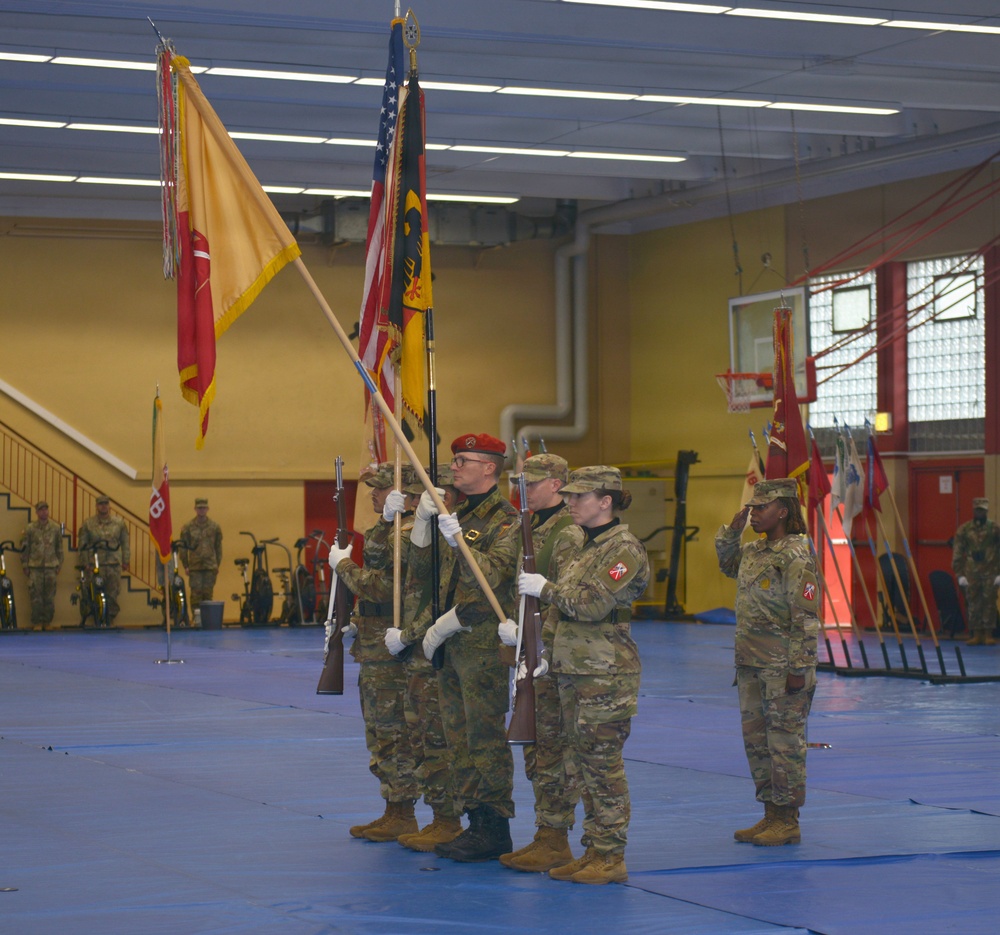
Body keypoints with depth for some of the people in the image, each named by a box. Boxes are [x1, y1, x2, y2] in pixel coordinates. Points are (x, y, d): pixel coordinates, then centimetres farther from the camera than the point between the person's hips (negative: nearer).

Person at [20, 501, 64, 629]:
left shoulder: (56, 528, 7)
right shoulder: (30, 529, 2)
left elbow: (59, 548, 13)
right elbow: (24, 548, 5)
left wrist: (59, 565, 9)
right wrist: (25, 566, 3)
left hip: (51, 567, 2)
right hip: (35, 568, -1)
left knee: (50, 597, 3)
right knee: (35, 596, -3)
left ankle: (47, 622, 12)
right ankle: (36, 623, 4)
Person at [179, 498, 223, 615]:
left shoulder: (214, 526, 7)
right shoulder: (187, 527, 2)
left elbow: (219, 547, 13)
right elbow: (182, 548, 6)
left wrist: (217, 565, 9)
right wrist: (185, 566, 2)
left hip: (210, 567, 1)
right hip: (195, 567, -1)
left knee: (208, 594, 2)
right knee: (195, 593, -6)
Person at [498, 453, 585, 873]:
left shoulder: (569, 532, -14)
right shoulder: (531, 527, 15)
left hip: (555, 654, -10)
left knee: (553, 748, -5)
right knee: (533, 745, 13)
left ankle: (555, 842, 1)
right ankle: (544, 835, 20)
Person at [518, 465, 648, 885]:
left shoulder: (624, 549, -12)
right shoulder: (585, 547, 16)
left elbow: (592, 604, -22)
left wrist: (545, 588, -11)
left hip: (605, 675, -9)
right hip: (573, 670, 9)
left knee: (602, 763, -5)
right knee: (580, 764, 11)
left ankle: (611, 858, 1)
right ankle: (593, 851, 17)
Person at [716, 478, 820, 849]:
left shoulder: (796, 556, -15)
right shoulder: (753, 550, 11)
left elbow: (806, 618, -18)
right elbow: (726, 563, 33)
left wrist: (799, 669, -20)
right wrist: (734, 528, 16)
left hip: (783, 669, -9)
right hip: (751, 665, 9)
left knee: (785, 742, -2)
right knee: (756, 739, 13)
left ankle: (788, 822, 6)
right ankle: (771, 815, 22)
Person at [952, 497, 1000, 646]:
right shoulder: (964, 529, 7)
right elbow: (957, 553, 8)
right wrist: (960, 574, 2)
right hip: (971, 573, 1)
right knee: (973, 604, 1)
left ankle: (988, 634, 3)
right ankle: (976, 635, 6)